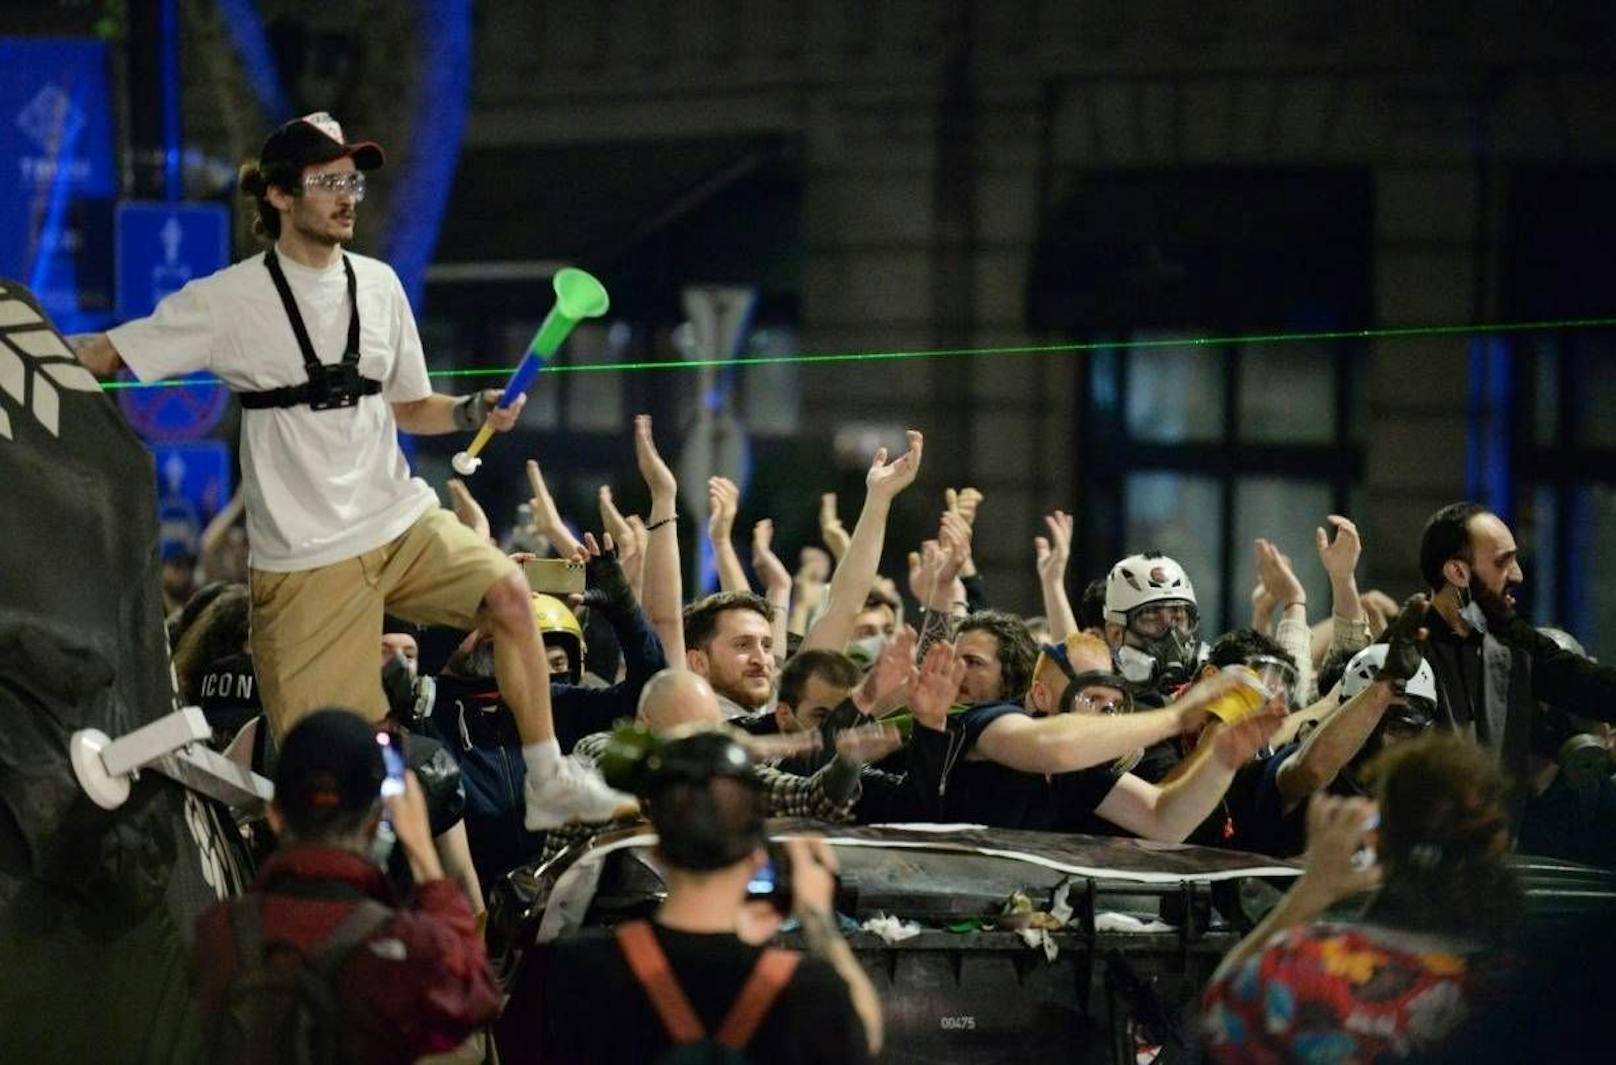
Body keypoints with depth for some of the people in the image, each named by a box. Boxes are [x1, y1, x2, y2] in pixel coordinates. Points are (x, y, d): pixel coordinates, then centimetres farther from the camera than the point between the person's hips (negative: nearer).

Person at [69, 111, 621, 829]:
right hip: (306, 557, -4)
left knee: (508, 592, -19)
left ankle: (548, 783, -10)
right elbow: (100, 356, -7)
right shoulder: (232, 300, -6)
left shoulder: (378, 284, 8)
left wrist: (475, 412, -1)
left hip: (401, 520, 4)